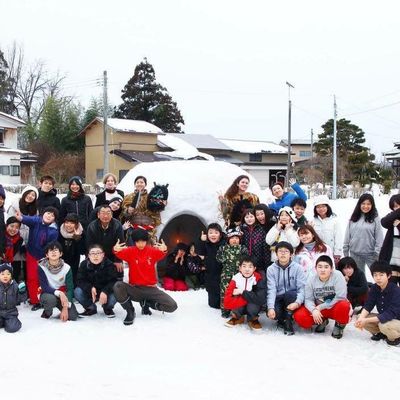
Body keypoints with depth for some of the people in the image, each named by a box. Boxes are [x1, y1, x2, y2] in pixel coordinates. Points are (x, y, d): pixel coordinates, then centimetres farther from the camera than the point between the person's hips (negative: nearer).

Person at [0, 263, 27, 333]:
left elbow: (19, 300, -4)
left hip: (11, 312, -1)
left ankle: (7, 322, 14)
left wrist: (22, 292, -20)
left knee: (12, 327, -19)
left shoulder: (15, 286, -5)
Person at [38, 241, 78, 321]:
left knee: (72, 316, -21)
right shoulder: (42, 267, -17)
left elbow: (70, 288, -16)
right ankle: (47, 312, -2)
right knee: (50, 299, -37)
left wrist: (65, 307, -27)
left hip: (62, 294, 1)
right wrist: (59, 293, -37)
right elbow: (44, 287, -21)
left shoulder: (66, 268, -14)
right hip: (48, 294, -1)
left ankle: (63, 311, 15)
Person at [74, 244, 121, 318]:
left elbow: (114, 281, -25)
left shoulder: (109, 265, -19)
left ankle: (108, 309, 5)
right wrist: (90, 288, -32)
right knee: (77, 291, -25)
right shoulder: (84, 264, -12)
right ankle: (91, 308, 5)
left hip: (105, 293, -2)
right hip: (90, 293, 2)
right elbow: (80, 281, -14)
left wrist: (105, 291, -40)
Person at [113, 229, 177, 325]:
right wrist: (116, 250, -49)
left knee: (172, 306, -16)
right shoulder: (130, 251, -2)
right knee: (118, 286, -30)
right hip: (134, 289, 0)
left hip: (150, 289, 1)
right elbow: (122, 253, -24)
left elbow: (160, 255, -24)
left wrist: (164, 250, -49)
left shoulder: (152, 251, -1)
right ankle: (130, 312, -5)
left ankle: (146, 303, 12)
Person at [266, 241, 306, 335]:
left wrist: (297, 302, -32)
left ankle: (288, 322, -12)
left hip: (292, 298, -1)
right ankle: (282, 319, 8)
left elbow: (302, 288, -13)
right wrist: (270, 307, -25)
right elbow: (271, 290, -10)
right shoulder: (271, 269, 0)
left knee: (289, 294, -34)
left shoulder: (298, 268, -4)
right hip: (278, 299, 1)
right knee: (271, 313, -30)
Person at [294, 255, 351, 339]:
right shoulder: (311, 279, -8)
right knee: (299, 316, -20)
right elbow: (308, 299, -9)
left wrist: (320, 307, -22)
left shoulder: (337, 275, -19)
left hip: (334, 307, -3)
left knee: (344, 306, -38)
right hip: (318, 308, 3)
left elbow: (340, 298, -23)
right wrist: (314, 310, -32)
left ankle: (340, 325, -3)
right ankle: (322, 321, 10)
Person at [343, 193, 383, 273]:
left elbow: (379, 238, -6)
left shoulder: (375, 219, -5)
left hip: (370, 254, -3)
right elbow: (347, 236, 7)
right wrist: (345, 252, 7)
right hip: (355, 254, 3)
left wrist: (377, 253, -9)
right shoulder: (353, 218, 5)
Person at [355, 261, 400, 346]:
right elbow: (368, 305, -9)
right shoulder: (374, 288, -6)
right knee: (360, 317, -11)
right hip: (383, 317, 7)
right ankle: (381, 333, 11)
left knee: (384, 325, -36)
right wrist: (361, 318, -31)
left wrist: (367, 320, -35)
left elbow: (390, 314, -32)